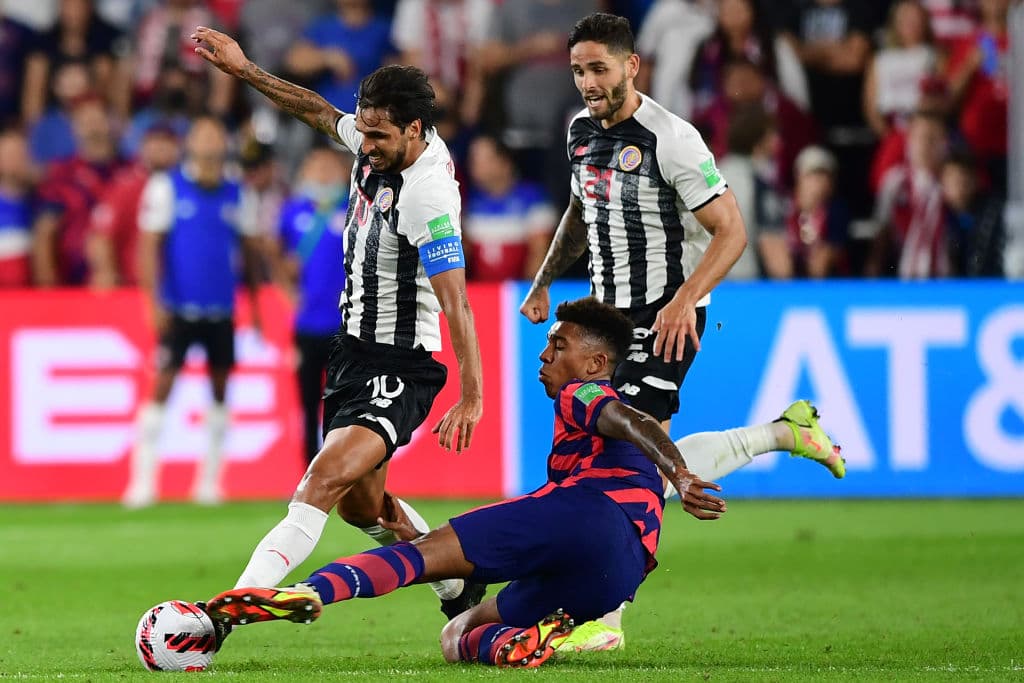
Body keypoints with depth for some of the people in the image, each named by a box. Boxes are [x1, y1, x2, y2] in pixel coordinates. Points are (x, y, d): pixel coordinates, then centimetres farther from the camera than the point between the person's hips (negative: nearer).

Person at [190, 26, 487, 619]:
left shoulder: (428, 194, -24)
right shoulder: (379, 145, -1)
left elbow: (456, 302, -26)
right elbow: (319, 111, 19)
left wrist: (472, 396, -28)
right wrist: (245, 70, 16)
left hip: (399, 369, -10)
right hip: (355, 351, 10)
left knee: (327, 478, -25)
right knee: (360, 504, 17)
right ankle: (459, 585, 38)